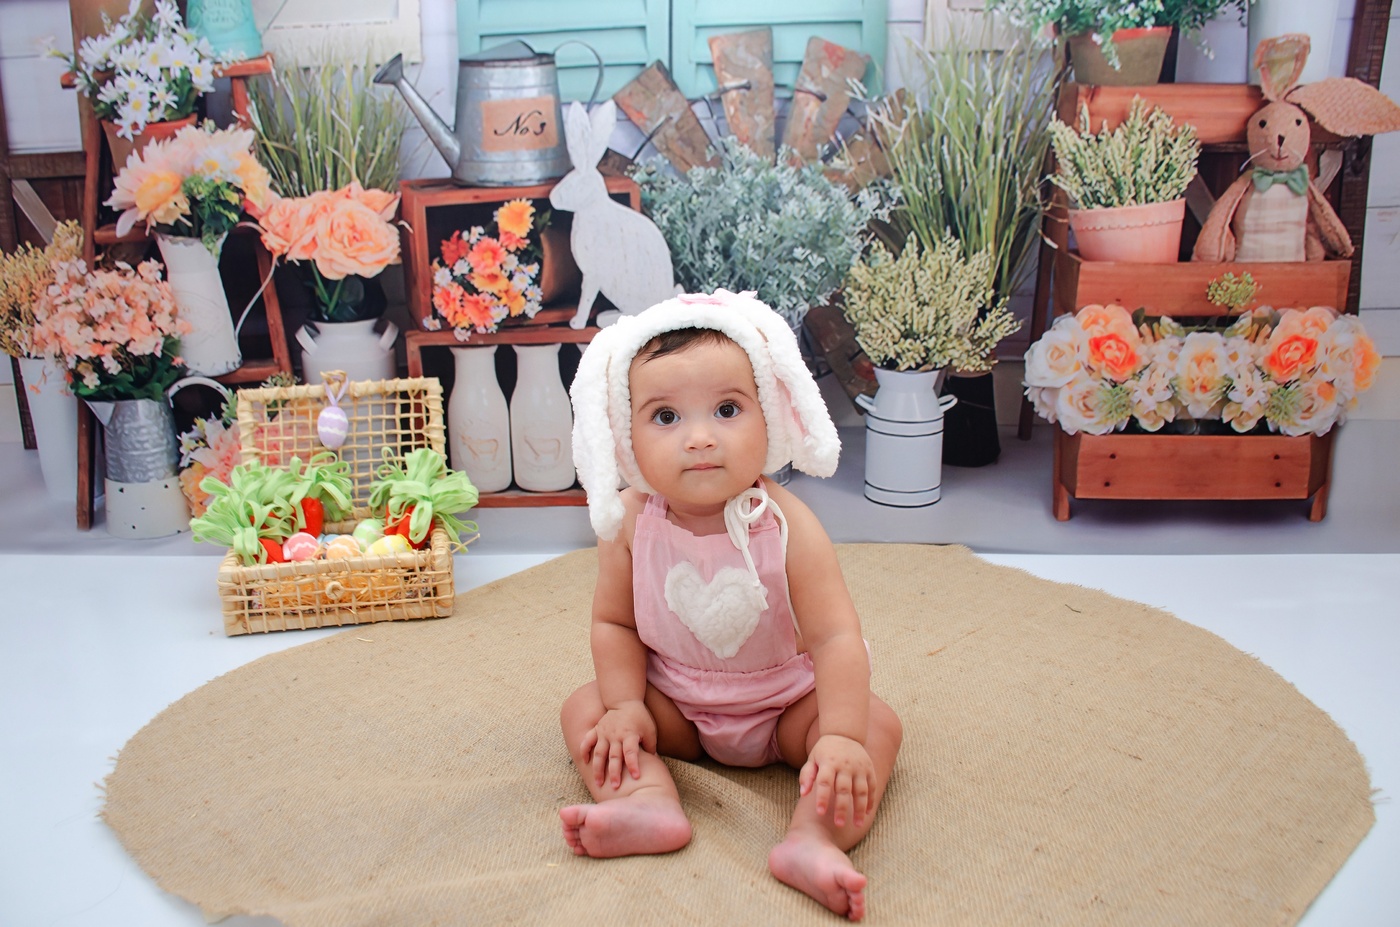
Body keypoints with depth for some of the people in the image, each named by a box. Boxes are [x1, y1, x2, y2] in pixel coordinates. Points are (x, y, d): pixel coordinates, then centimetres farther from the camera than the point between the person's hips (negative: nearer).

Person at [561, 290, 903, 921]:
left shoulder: (787, 527, -26)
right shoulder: (630, 523, -18)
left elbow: (835, 636, -27)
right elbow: (614, 621, -7)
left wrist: (841, 736, -37)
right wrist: (625, 706, -19)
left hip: (786, 702, -1)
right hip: (674, 706, 2)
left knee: (879, 724, -20)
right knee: (584, 709, -15)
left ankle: (814, 836, -35)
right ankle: (650, 801, -33)